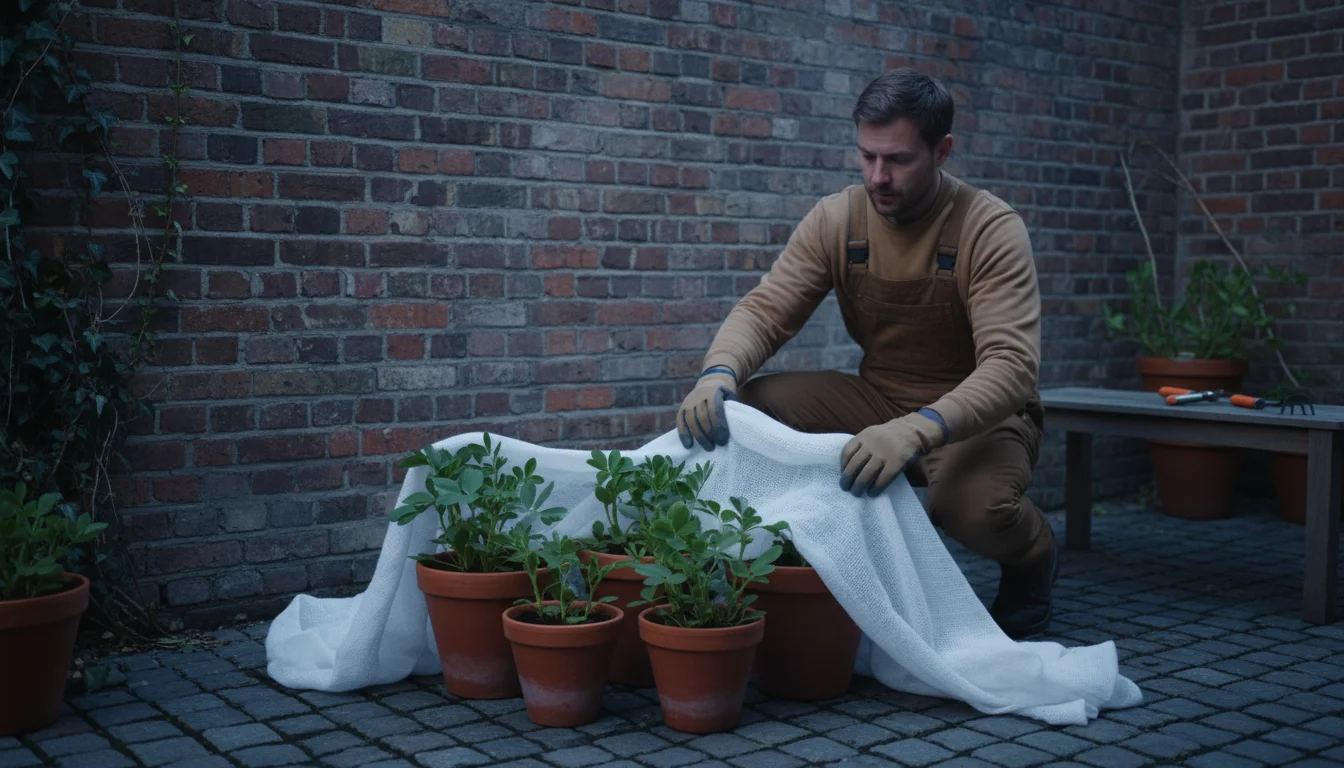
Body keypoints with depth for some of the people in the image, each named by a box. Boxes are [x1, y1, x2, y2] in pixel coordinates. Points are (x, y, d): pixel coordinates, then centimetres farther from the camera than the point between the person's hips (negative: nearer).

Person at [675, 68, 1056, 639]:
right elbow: (764, 311, -9)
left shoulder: (991, 229, -19)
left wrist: (918, 430, -49)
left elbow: (1012, 366, -30)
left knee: (974, 505, -37)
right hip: (878, 399, 4)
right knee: (748, 403, -19)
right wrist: (717, 376, -33)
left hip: (978, 415, -4)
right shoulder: (837, 219, -5)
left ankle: (1033, 554, 3)